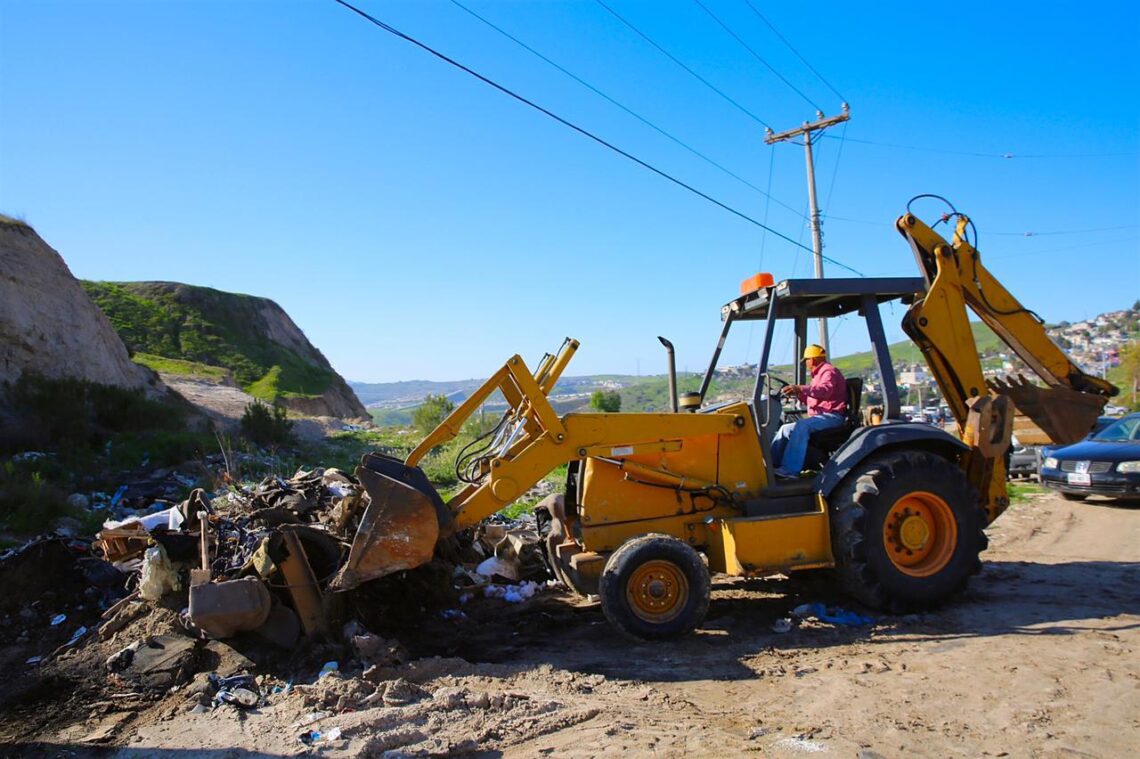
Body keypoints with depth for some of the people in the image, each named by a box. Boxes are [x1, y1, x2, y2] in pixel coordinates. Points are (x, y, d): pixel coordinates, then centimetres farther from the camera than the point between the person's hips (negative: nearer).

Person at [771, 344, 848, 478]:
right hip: (820, 416, 11)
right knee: (786, 428, 3)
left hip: (831, 416, -11)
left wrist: (801, 389, -40)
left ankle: (790, 469, -41)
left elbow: (825, 391, -28)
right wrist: (798, 393, 14)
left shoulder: (829, 371, -6)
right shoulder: (819, 374, 27)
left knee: (801, 426, -34)